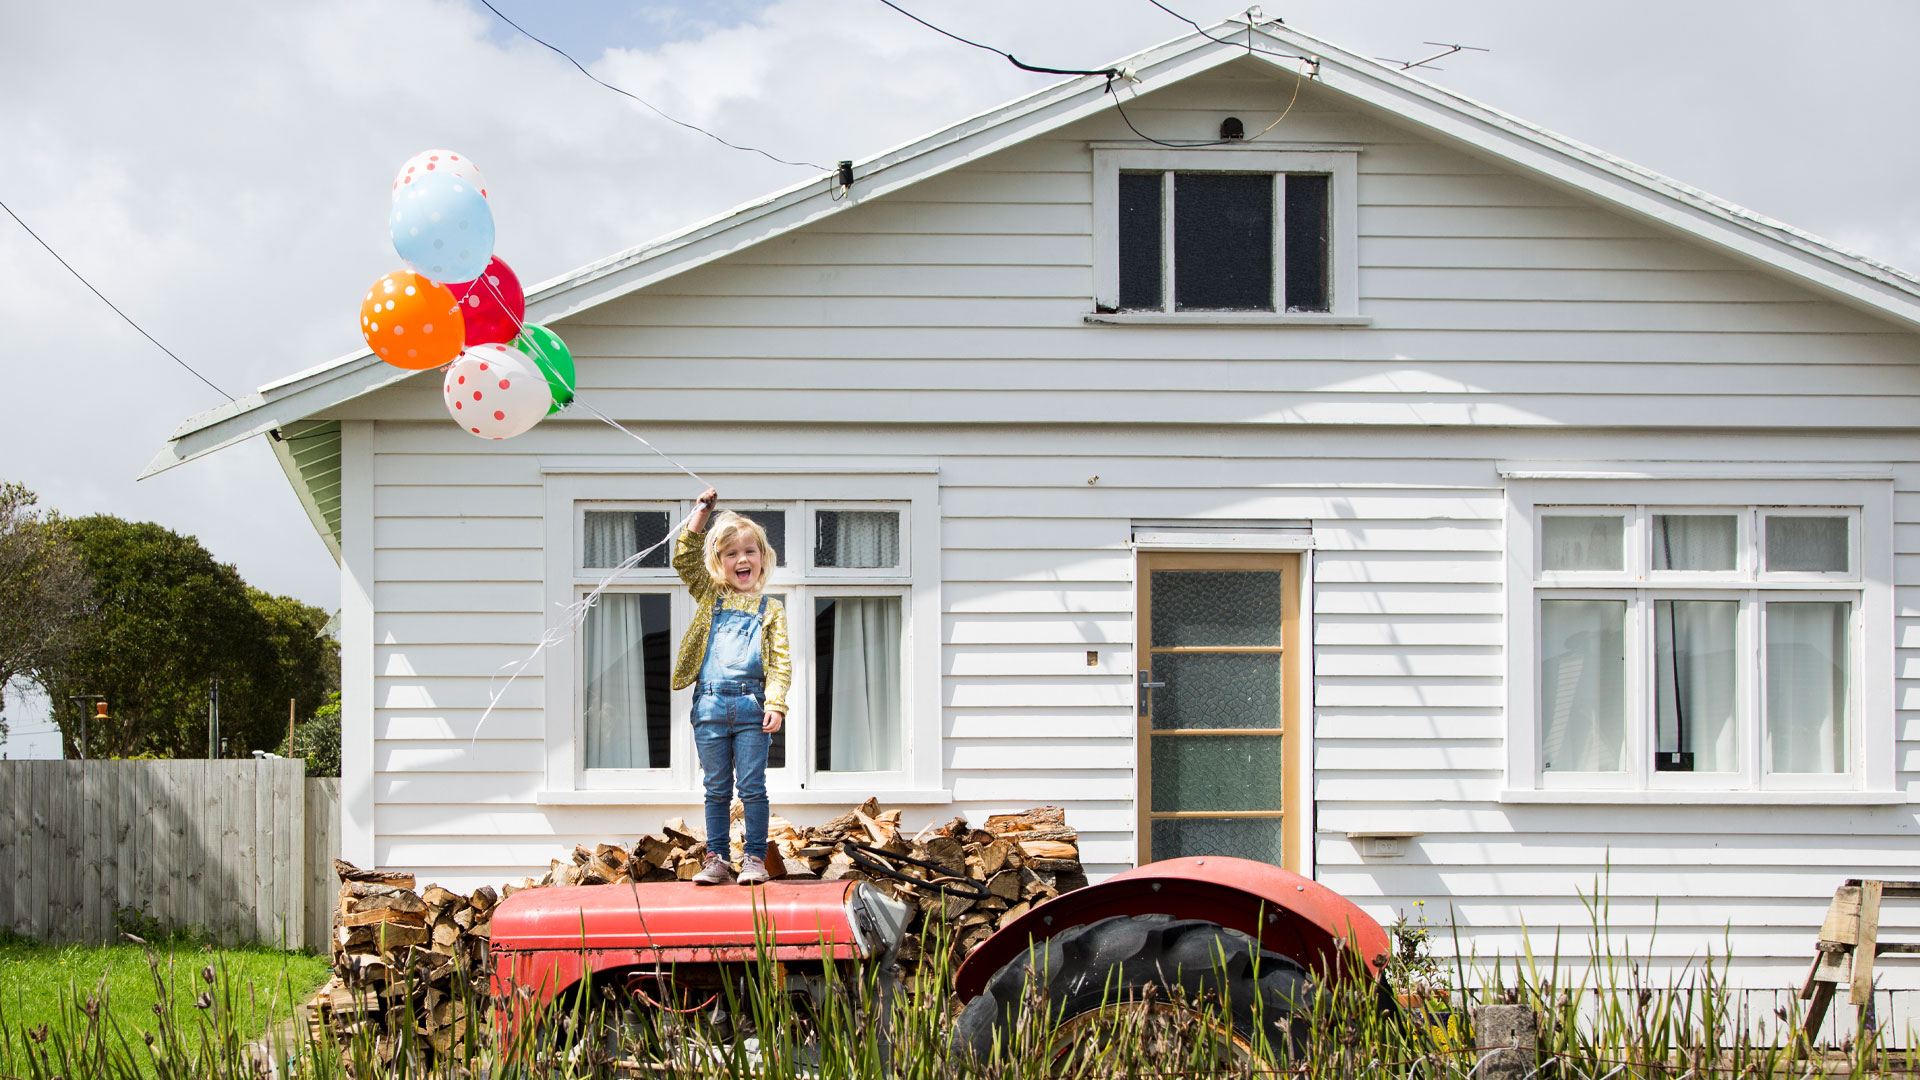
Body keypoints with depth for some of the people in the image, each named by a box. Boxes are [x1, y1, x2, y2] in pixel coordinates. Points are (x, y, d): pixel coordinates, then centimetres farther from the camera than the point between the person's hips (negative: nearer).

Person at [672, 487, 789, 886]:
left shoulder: (771, 610, 8)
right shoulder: (710, 597, 14)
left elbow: (780, 663, 2)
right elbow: (684, 558, 6)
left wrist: (775, 703, -10)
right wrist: (702, 513, 1)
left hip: (751, 706, -2)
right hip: (710, 705, 2)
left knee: (752, 787, -2)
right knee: (717, 789, 6)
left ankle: (755, 859, 3)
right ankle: (716, 860, 9)